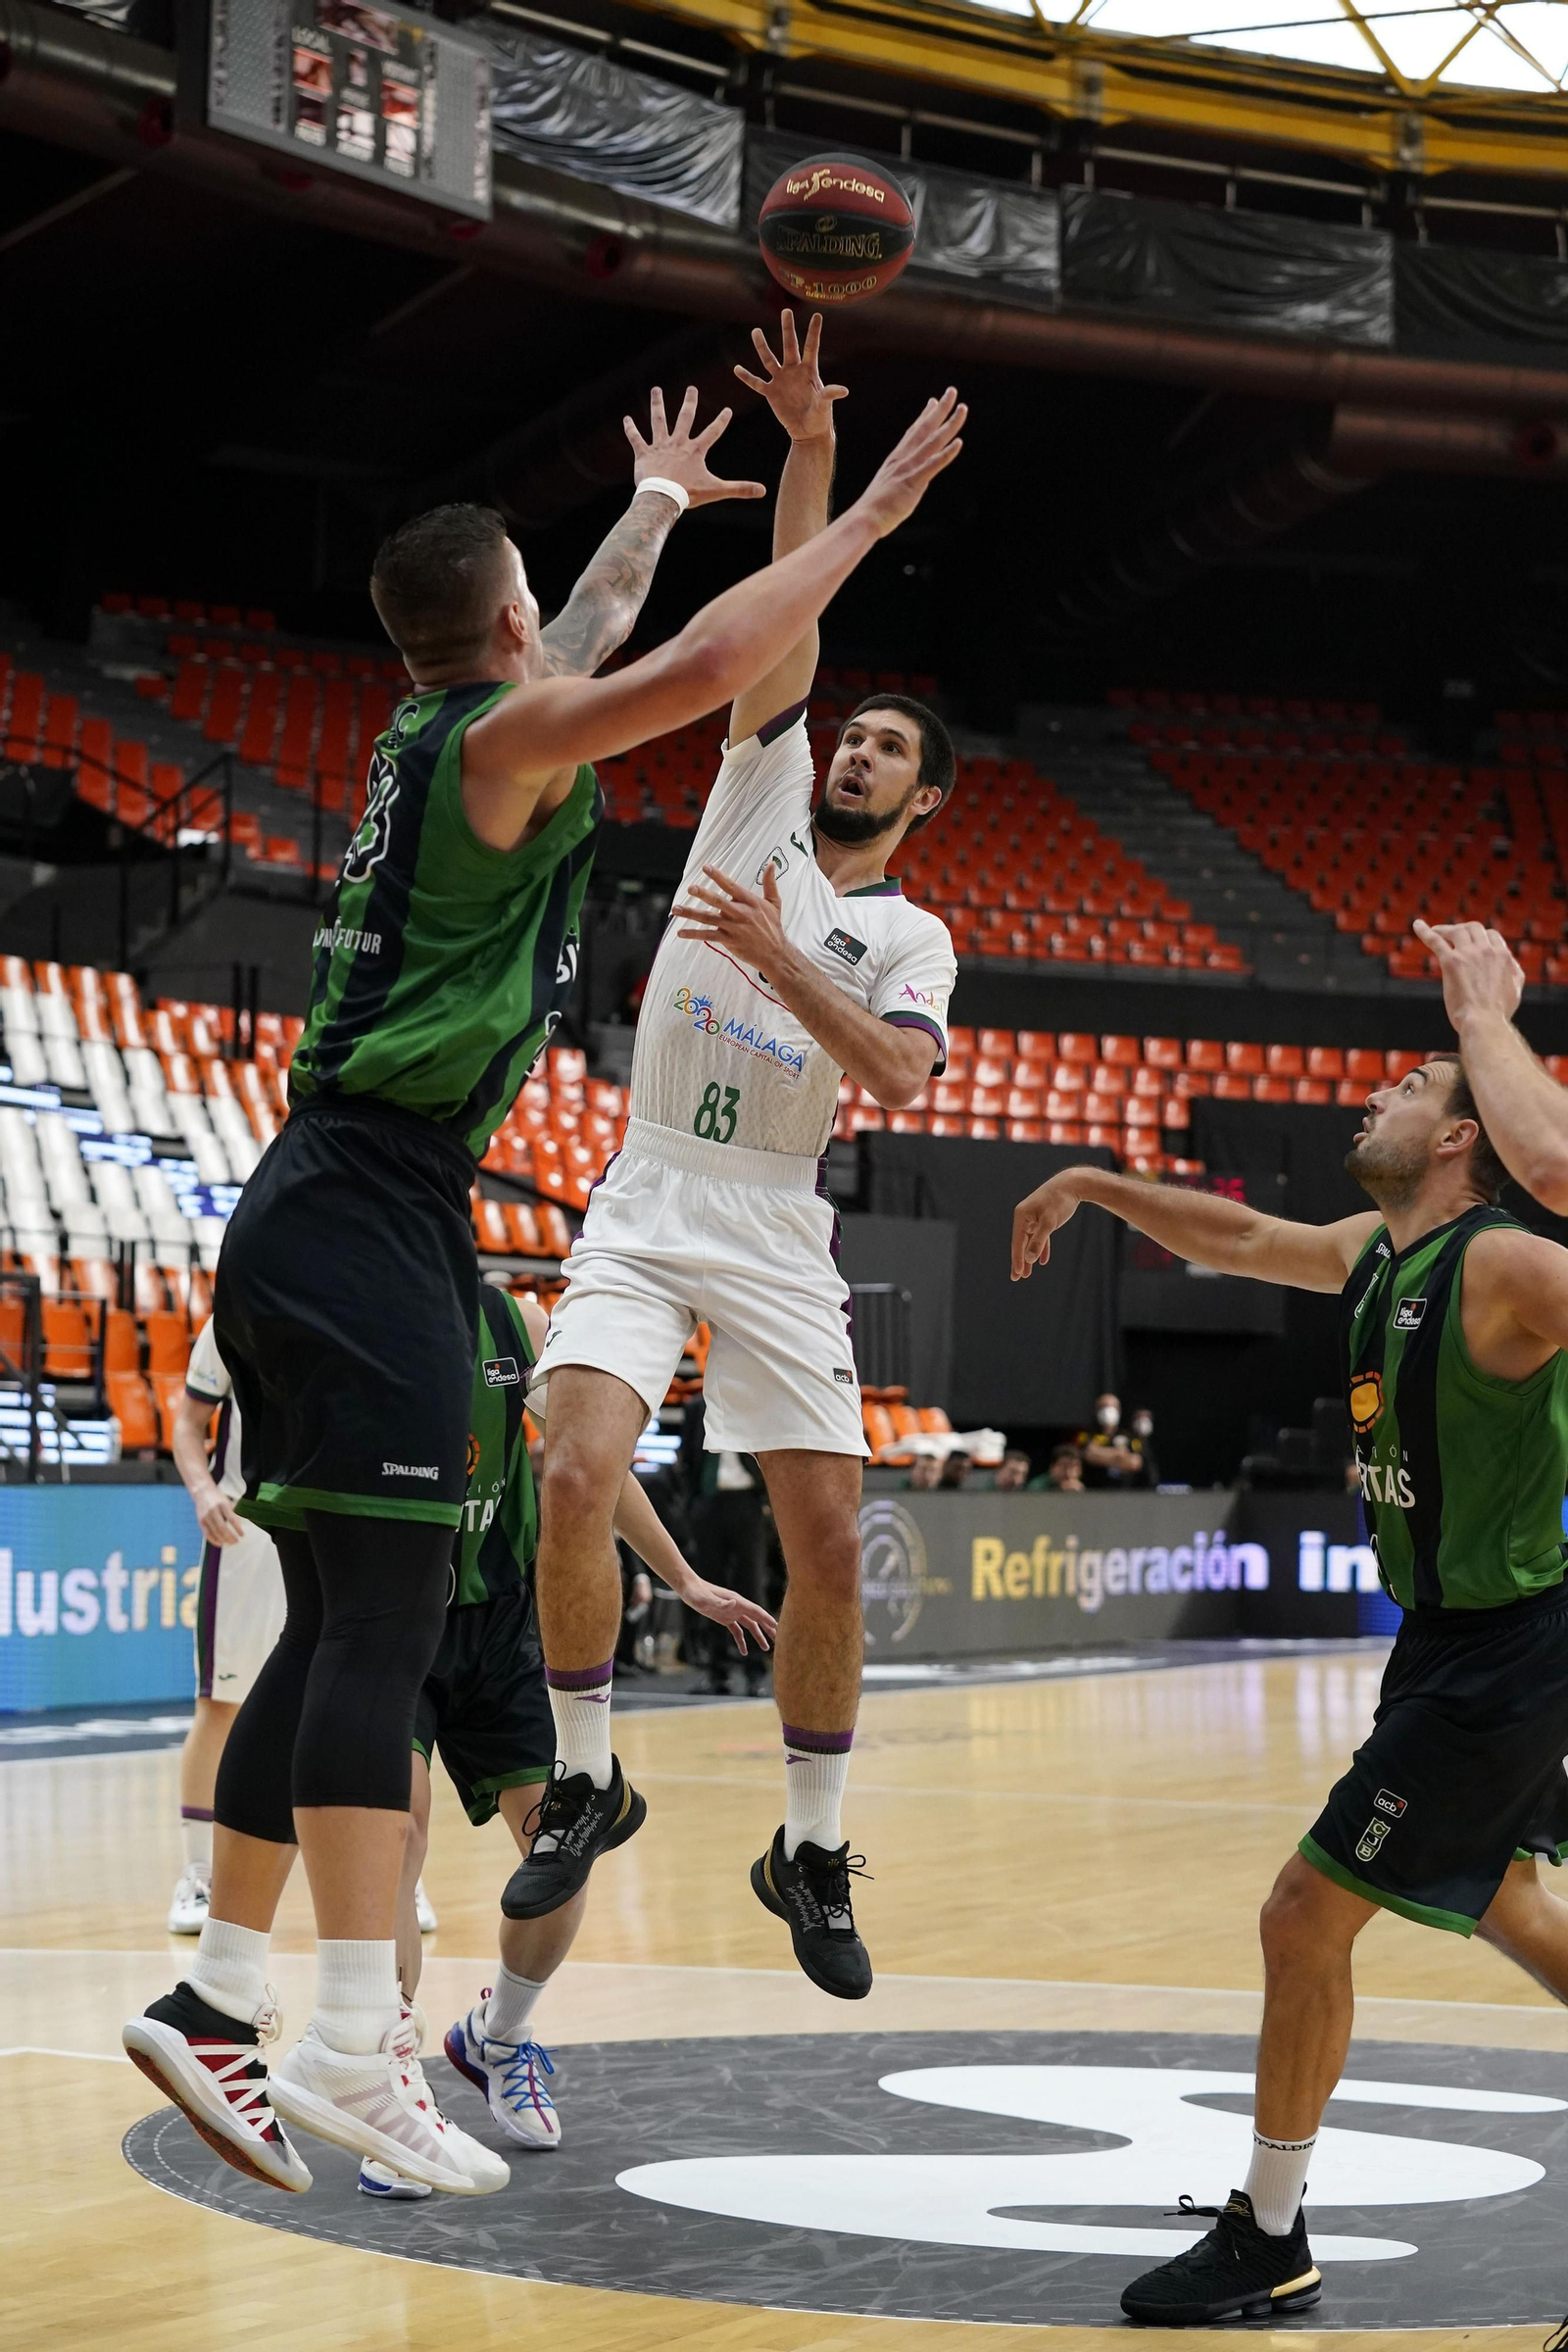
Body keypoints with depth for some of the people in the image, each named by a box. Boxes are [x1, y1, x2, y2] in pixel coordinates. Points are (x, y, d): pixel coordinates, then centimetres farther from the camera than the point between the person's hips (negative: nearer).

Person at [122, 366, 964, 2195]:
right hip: (370, 1217, -10)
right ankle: (353, 2044, -20)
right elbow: (706, 665, -20)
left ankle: (214, 2001, 13)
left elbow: (601, 639, 40)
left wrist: (659, 500, 53)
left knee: (337, 1626, 11)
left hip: (318, 1220, 10)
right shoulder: (502, 732, -5)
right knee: (381, 1621, -15)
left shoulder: (438, 728, 20)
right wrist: (868, 515, -10)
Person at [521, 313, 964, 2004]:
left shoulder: (911, 937, 6)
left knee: (828, 1546, -4)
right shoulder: (763, 788, 10)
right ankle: (585, 1780, -2)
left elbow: (897, 1075, -14)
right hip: (644, 1211, 0)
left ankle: (811, 1852, 12)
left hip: (774, 1237, 0)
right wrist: (811, 451, -10)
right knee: (577, 1478, -21)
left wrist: (778, 956, -20)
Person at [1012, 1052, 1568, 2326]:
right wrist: (1093, 1185, 23)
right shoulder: (1374, 1250, 6)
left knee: (1308, 1917, -5)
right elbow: (1247, 1238, 23)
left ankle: (1267, 2244, 7)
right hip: (1453, 1638, 10)